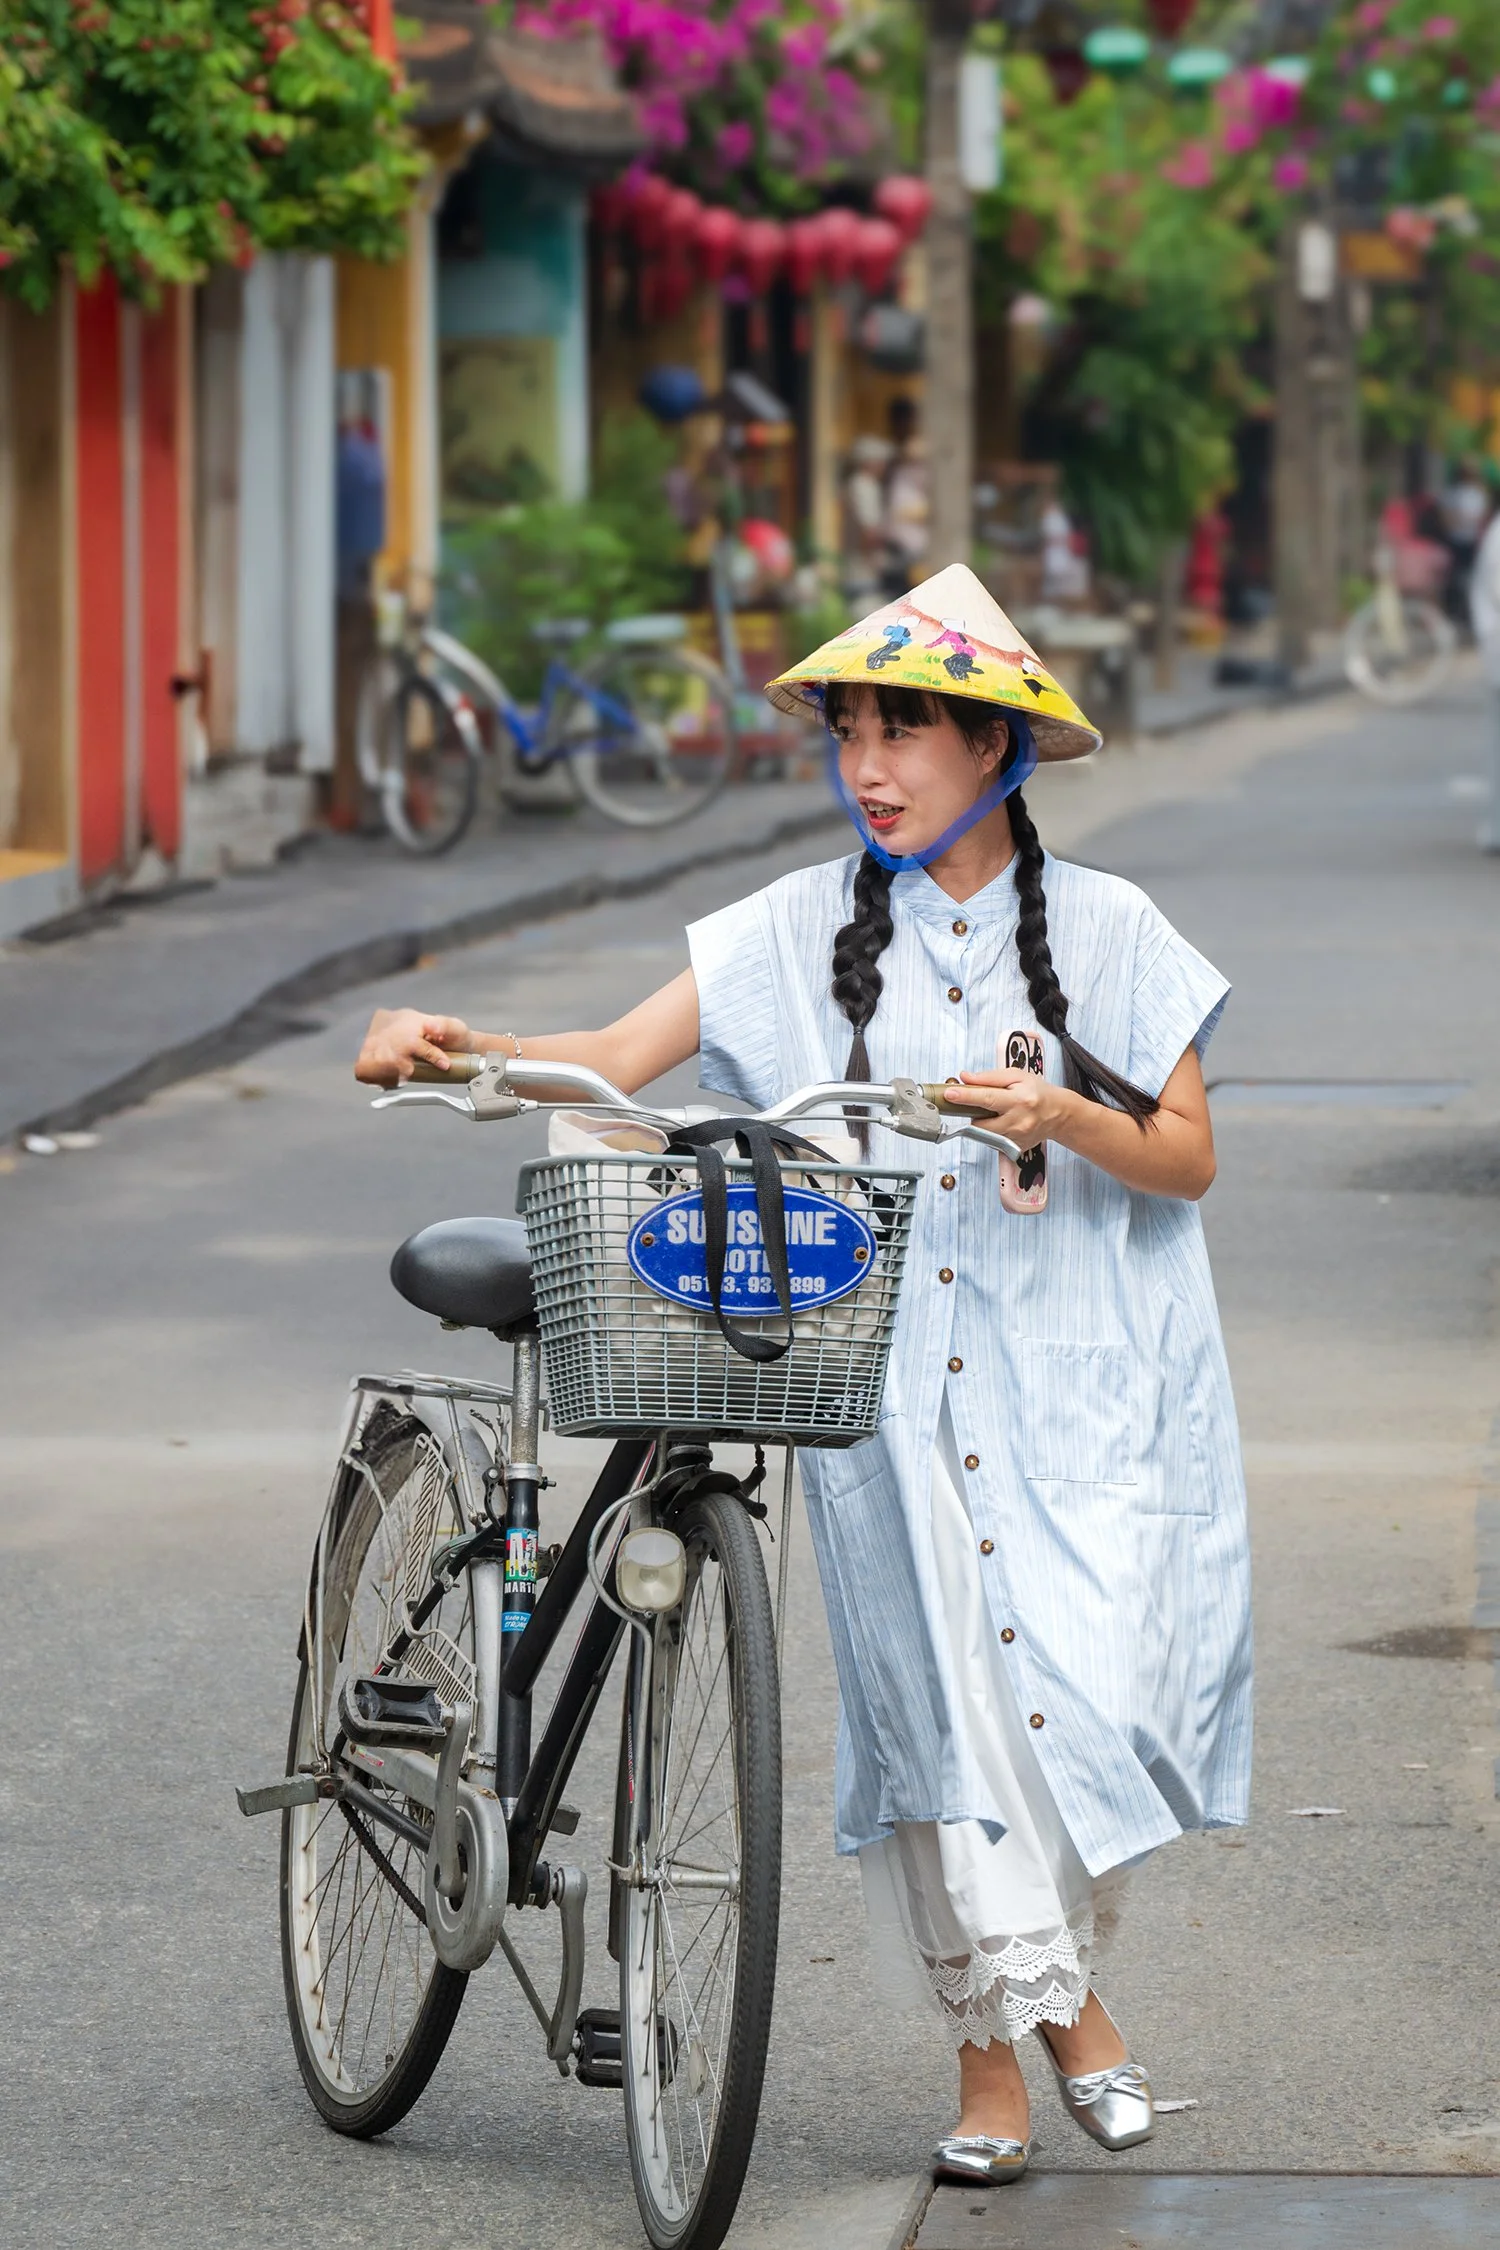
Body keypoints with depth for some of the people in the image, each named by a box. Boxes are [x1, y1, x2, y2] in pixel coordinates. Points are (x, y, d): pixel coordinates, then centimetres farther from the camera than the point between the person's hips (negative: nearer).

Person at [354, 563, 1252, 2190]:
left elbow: (1188, 1157, 3)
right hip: (885, 1382, 1)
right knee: (937, 1692, -3)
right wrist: (451, 1047, -19)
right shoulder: (804, 930, 5)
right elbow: (620, 1060, -2)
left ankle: (1048, 1985, 17)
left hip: (1081, 1394, -1)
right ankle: (1000, 2056, 9)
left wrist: (1066, 1114, -17)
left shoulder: (1104, 930, 3)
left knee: (1087, 1686, -10)